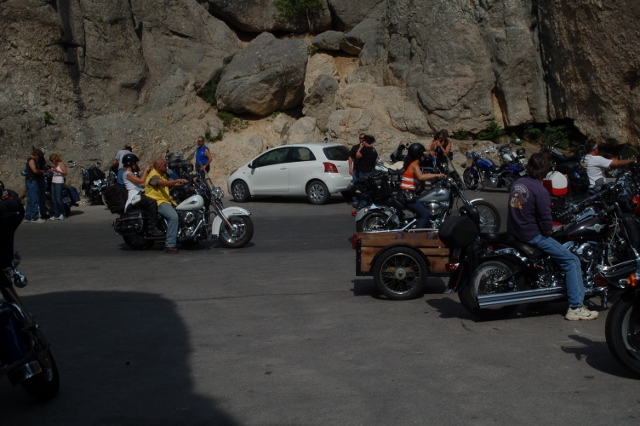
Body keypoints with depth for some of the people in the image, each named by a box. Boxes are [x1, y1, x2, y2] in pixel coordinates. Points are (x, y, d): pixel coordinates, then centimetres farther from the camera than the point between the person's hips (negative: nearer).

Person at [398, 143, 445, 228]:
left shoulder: (411, 164, 17)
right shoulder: (414, 165, -13)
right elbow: (421, 177, -33)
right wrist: (437, 175, -29)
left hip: (406, 194, 10)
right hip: (407, 195, -10)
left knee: (425, 210, 20)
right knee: (425, 214, -12)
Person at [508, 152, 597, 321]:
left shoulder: (517, 183, 5)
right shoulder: (540, 191, -19)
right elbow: (546, 221, -19)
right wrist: (548, 230, 1)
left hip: (514, 231, 9)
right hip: (532, 236, -9)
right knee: (572, 261, -2)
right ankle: (576, 307, -3)